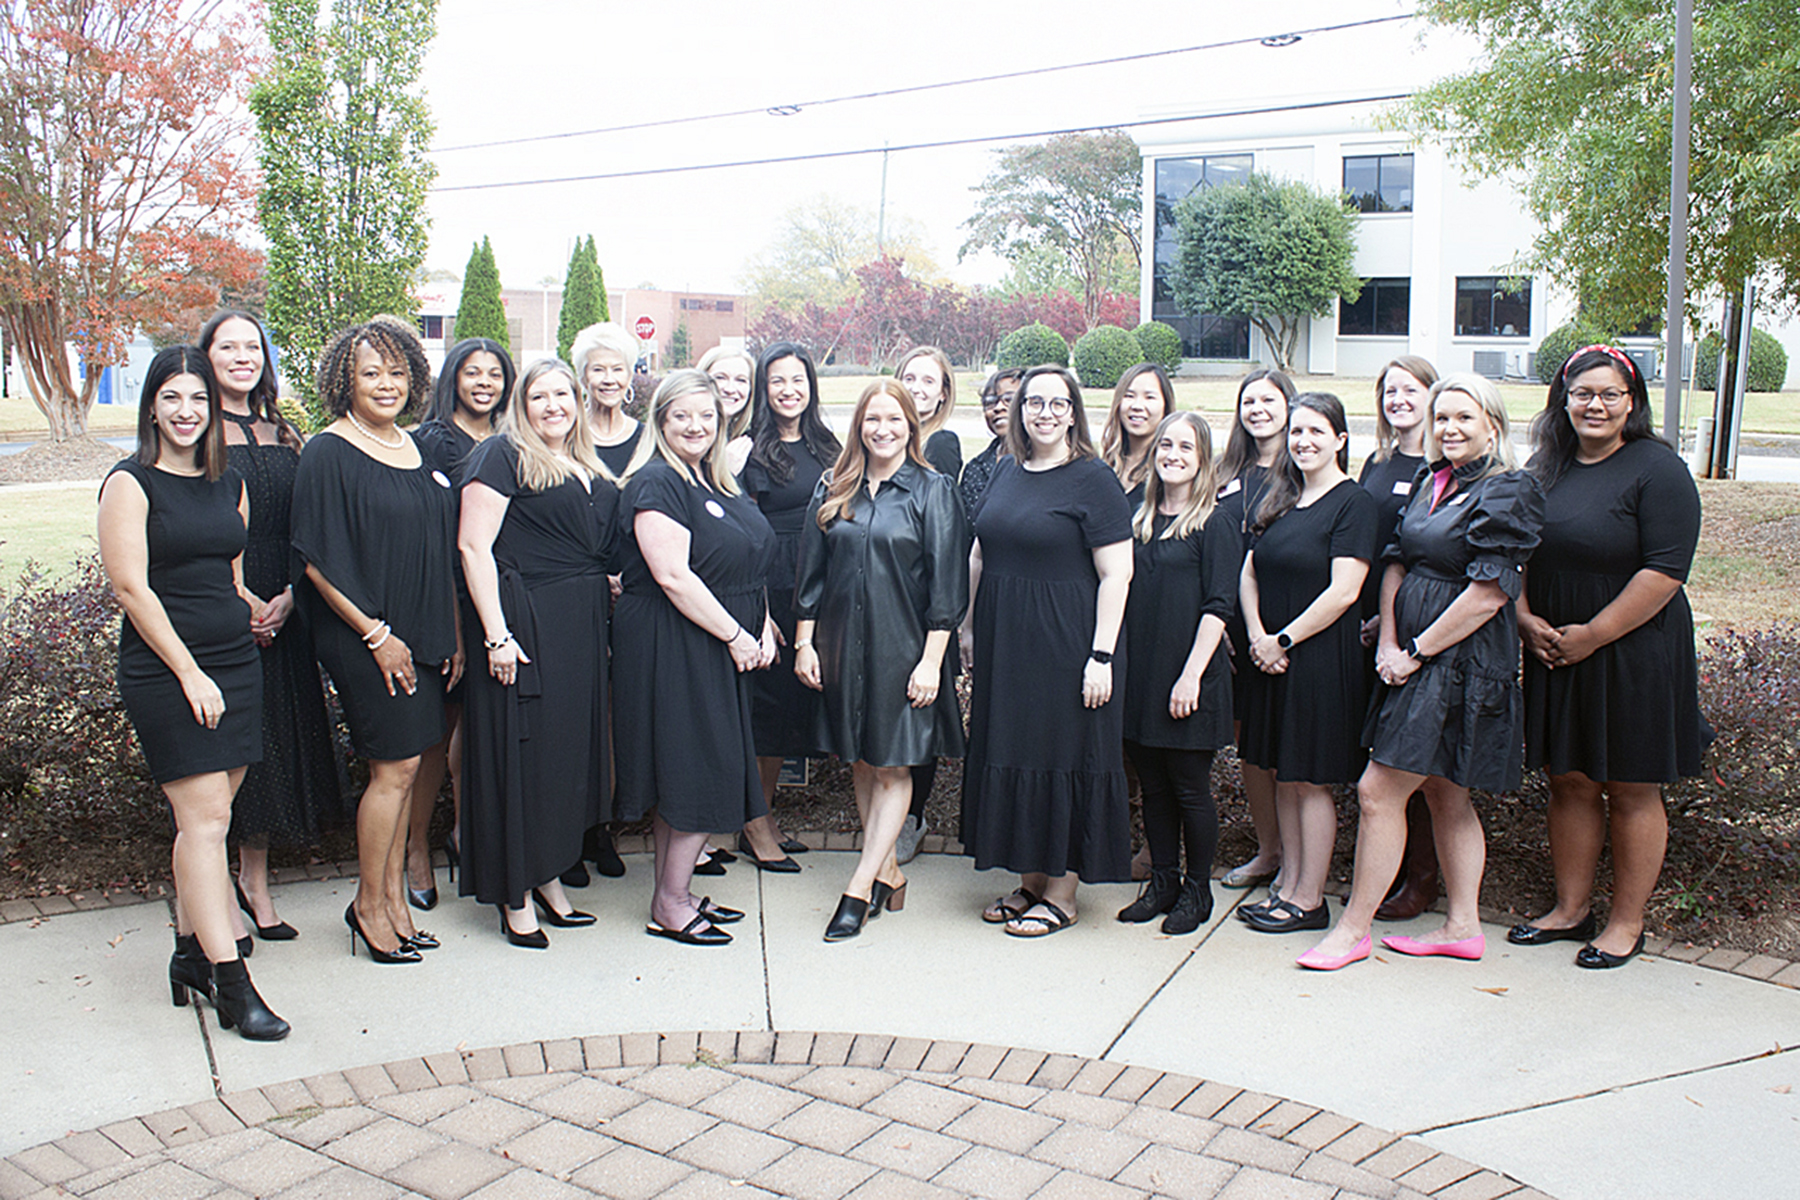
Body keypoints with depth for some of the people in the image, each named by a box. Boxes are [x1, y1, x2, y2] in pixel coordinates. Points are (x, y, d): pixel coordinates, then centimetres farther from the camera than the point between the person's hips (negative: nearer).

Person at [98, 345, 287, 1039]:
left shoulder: (229, 485, 13)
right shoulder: (131, 484, -5)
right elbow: (130, 585, -10)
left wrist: (257, 608, 1)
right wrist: (190, 672, -13)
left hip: (234, 665, 6)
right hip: (163, 669, -6)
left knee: (206, 817, 8)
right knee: (205, 818, -8)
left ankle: (191, 950, 20)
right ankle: (229, 981, -5)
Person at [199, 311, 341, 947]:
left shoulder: (282, 436, 13)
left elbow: (302, 531, 12)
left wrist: (288, 596, -4)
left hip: (279, 615, 5)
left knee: (276, 742, 8)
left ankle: (255, 882, 22)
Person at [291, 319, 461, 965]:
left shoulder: (418, 450, 12)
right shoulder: (328, 454, -9)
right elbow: (318, 560, -12)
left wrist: (454, 633, 11)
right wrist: (376, 635, -14)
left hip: (422, 638, 7)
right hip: (365, 638, -6)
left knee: (404, 767, 10)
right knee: (396, 766, -4)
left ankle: (392, 896, 21)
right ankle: (369, 904, 12)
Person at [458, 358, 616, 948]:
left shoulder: (590, 472, 16)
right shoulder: (502, 456, -6)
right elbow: (473, 547, -13)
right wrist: (496, 634, -19)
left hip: (583, 629, 8)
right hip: (525, 626, -7)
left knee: (569, 750, 12)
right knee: (522, 751, -2)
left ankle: (548, 877, 25)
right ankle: (515, 896, 9)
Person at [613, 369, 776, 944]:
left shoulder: (720, 484, 15)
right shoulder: (655, 483, -12)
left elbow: (750, 567, 19)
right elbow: (673, 576, -20)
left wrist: (764, 629, 5)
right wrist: (735, 635, -15)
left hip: (722, 649, 9)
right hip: (671, 648, -9)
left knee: (683, 778, 13)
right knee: (700, 773, -6)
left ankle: (674, 896, 22)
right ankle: (669, 905, 6)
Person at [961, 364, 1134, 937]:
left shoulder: (1093, 479, -9)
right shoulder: (1006, 473, 11)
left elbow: (1116, 574, -13)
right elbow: (980, 555, 17)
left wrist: (1102, 656, -17)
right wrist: (969, 626, 13)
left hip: (1065, 646, -7)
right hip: (1003, 643, 7)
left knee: (1063, 755, 1)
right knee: (1010, 752, 11)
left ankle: (1062, 894, 13)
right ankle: (1029, 882, 26)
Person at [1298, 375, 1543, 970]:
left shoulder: (1507, 494, -12)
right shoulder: (1431, 481, 12)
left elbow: (1489, 592, -18)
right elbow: (1395, 561, 11)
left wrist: (1416, 652, -14)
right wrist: (1388, 641, -2)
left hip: (1459, 662, -8)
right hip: (1411, 656, 8)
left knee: (1378, 790, -7)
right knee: (1445, 796, 14)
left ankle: (1355, 927, 5)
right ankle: (1463, 927, 25)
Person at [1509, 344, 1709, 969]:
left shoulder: (1657, 470, -10)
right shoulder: (1546, 468, 8)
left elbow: (1664, 571, -17)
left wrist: (1592, 635, -16)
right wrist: (1527, 618, -2)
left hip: (1632, 655, -5)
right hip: (1554, 654, 5)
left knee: (1630, 791, 5)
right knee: (1569, 781, 12)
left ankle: (1626, 922, 18)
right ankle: (1571, 908, 25)